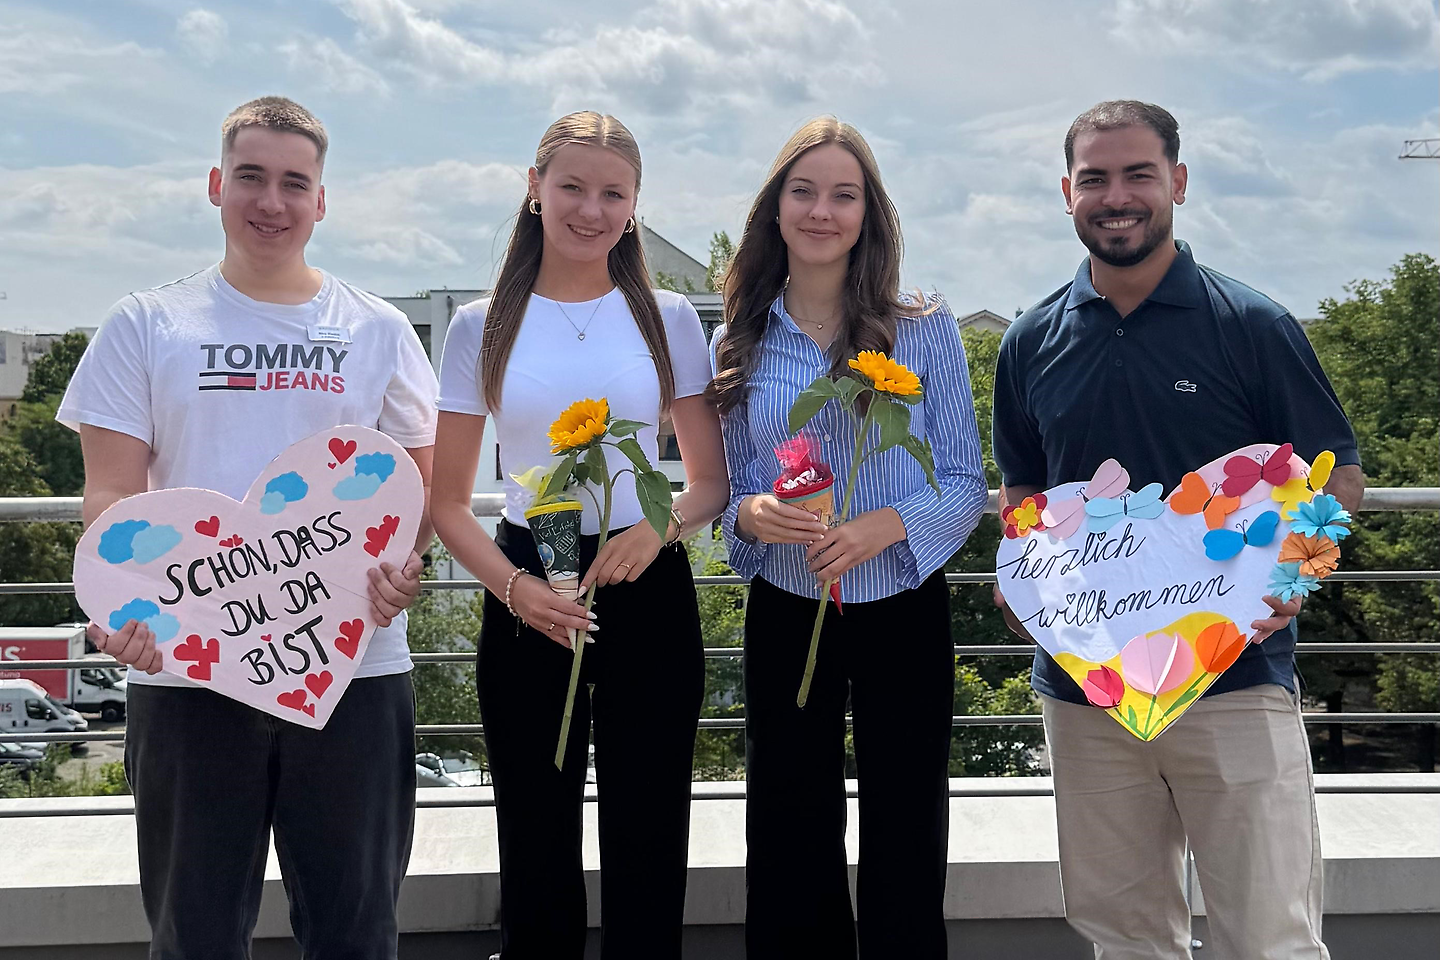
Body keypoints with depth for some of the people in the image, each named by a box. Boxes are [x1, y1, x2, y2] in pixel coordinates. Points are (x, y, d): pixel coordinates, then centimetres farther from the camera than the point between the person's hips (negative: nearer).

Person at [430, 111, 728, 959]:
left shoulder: (668, 318, 5)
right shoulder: (483, 327, 4)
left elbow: (712, 481, 7)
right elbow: (450, 504, 4)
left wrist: (661, 526, -15)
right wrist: (514, 586, -14)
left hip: (648, 594, 0)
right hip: (528, 595, 0)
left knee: (647, 850, 5)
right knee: (537, 851, 8)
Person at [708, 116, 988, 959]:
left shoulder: (924, 330, -3)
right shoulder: (742, 345, 4)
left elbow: (965, 483, -4)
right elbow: (731, 493, 8)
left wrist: (882, 526, -22)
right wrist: (752, 516, -16)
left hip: (902, 611, -1)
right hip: (786, 614, 2)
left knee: (905, 851, 7)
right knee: (790, 853, 9)